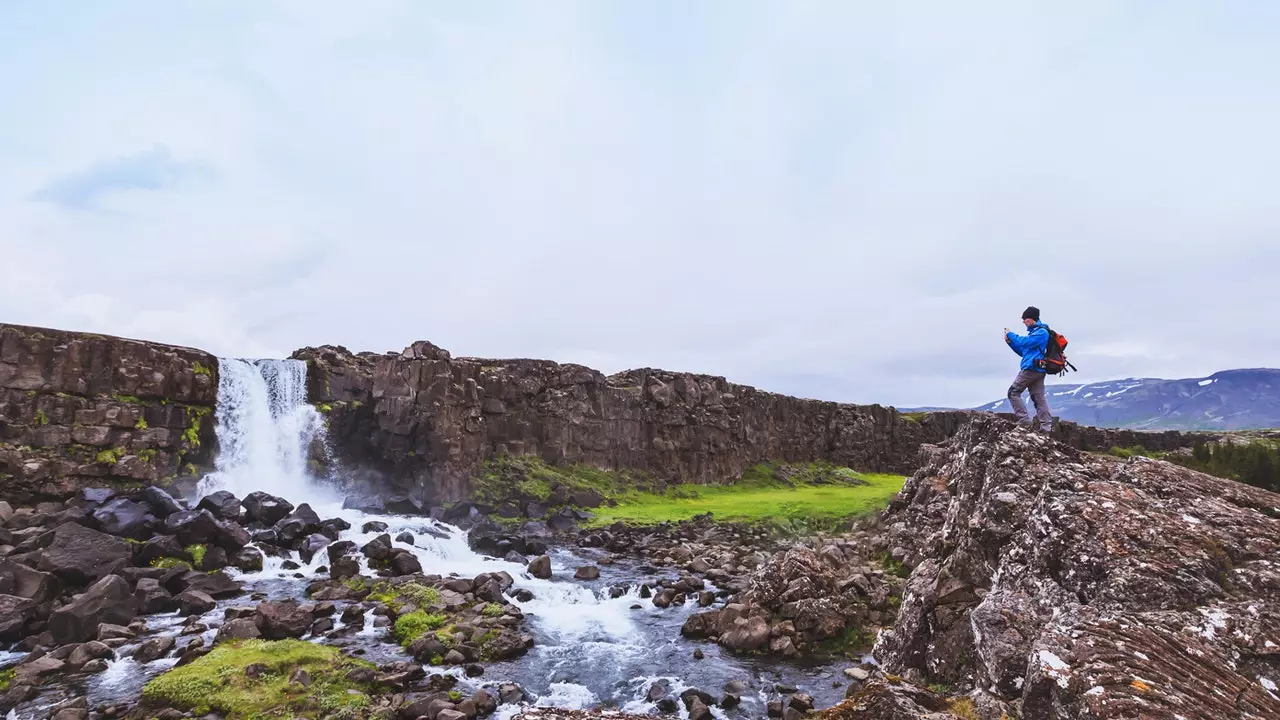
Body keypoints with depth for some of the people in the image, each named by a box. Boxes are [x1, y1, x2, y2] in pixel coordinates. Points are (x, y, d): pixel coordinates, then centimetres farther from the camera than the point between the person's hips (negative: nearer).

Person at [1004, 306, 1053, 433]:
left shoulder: (1041, 332, -8)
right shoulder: (1034, 332, 21)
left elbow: (1024, 342, -19)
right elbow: (1023, 351, 22)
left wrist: (1010, 335, -5)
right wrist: (1010, 342, 10)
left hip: (1031, 369, -9)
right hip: (1038, 370, 9)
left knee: (1013, 392, -5)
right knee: (1039, 398, 5)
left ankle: (1024, 420, -9)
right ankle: (1047, 427, 2)